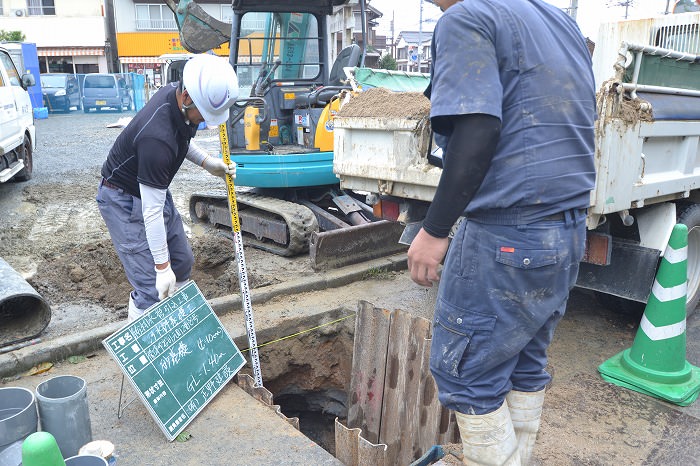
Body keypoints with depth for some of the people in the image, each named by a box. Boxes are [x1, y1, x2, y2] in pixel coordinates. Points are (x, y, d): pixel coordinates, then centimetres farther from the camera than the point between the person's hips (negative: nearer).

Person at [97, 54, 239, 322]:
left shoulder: (177, 93, -12)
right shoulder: (158, 138, -38)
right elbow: (151, 211, -31)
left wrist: (207, 163, -4)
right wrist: (162, 267, -24)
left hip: (154, 189, 9)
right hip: (124, 200, -9)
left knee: (182, 263, 14)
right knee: (152, 287, -12)